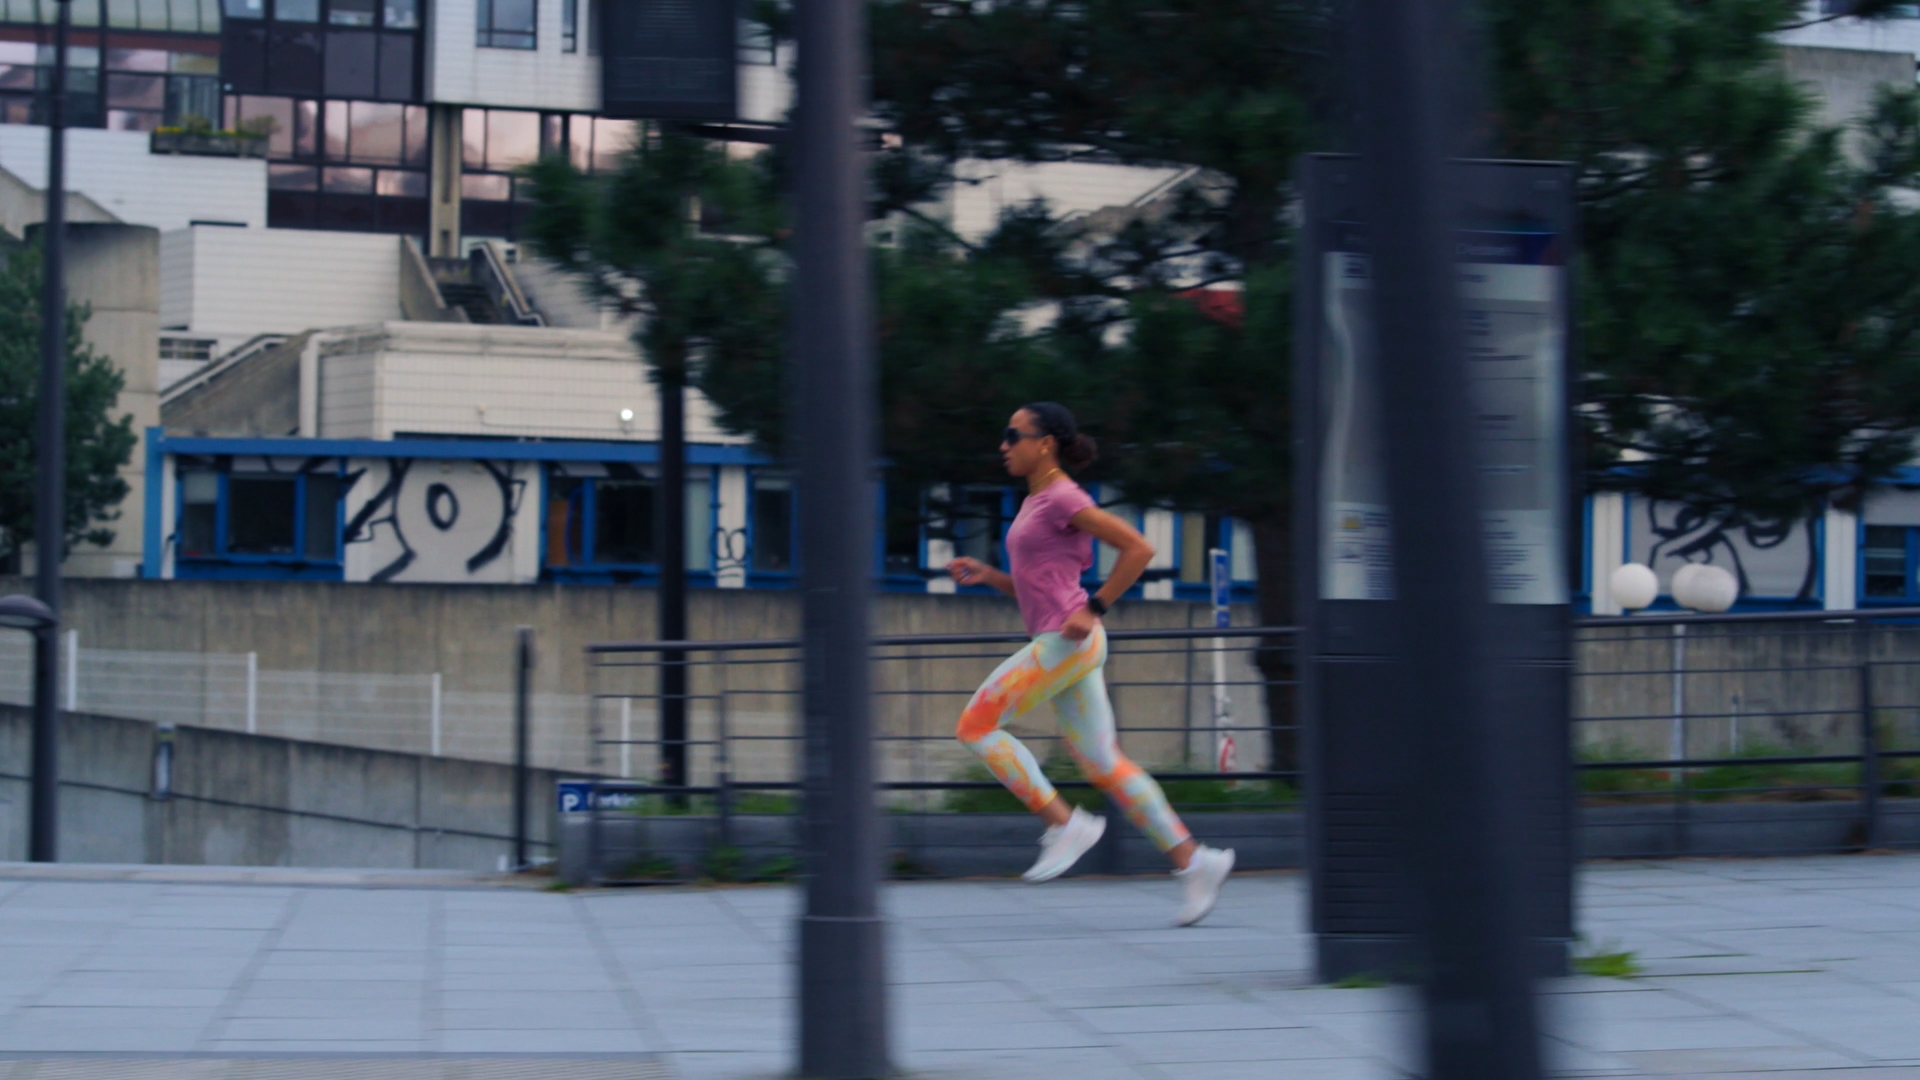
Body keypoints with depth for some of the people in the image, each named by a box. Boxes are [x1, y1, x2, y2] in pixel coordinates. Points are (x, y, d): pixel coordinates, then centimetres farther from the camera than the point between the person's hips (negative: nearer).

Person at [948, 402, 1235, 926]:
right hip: (1061, 648, 9)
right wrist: (987, 575, 10)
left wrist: (1093, 610, -16)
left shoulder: (1064, 498, -9)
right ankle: (1193, 860, 3)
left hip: (1067, 643, -9)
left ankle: (1065, 824, -6)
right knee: (1103, 764, 6)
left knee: (976, 725, -5)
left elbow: (1139, 548, -15)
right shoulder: (1036, 502, 19)